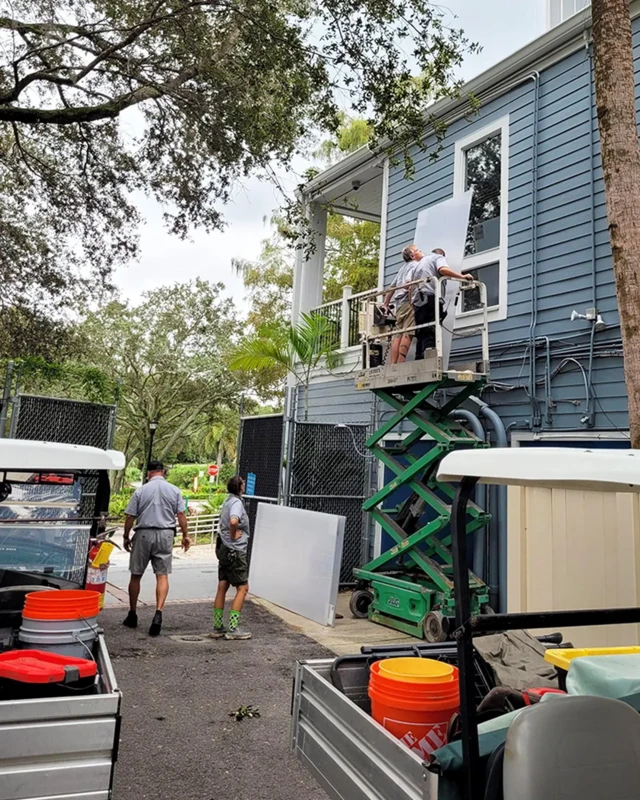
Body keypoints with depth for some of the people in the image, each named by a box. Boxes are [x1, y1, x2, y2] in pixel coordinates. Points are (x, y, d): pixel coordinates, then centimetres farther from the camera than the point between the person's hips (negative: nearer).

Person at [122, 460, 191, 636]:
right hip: (165, 535, 1)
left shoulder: (141, 491, -2)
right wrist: (185, 535, 9)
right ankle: (158, 612, -14)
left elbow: (130, 517, -2)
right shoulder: (174, 490, 2)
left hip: (143, 534, -1)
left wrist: (126, 537, 10)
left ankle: (132, 615, 23)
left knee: (136, 575, 12)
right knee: (162, 575, 2)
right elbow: (181, 514, 0)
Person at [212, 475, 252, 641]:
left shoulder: (228, 501, 13)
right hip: (235, 551, -9)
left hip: (224, 549, 9)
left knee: (222, 587, 10)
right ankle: (233, 628, -1)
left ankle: (218, 627, 16)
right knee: (243, 588, -1)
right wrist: (233, 535, -19)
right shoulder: (236, 502, -16)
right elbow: (233, 521, -36)